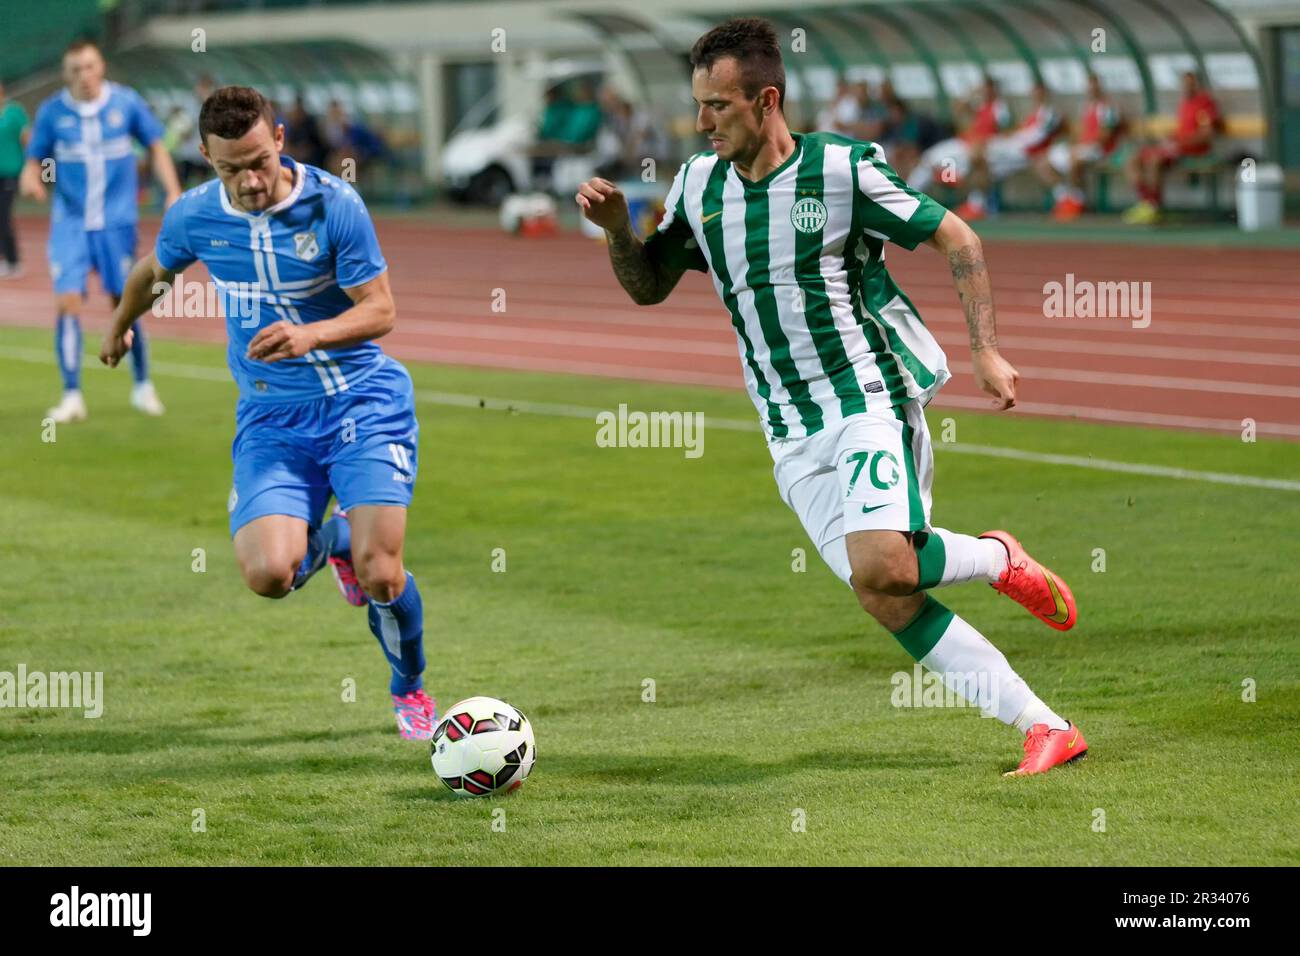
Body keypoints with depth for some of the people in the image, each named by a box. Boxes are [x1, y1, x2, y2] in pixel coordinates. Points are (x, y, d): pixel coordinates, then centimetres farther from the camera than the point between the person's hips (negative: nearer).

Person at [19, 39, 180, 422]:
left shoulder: (126, 103, -3)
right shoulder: (52, 112, -3)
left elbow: (156, 147, 7)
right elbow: (35, 161, 4)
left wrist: (173, 193, -2)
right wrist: (30, 179, -19)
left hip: (116, 221, 0)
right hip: (70, 222, 0)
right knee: (67, 302, -11)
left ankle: (142, 386, 22)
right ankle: (72, 396, -4)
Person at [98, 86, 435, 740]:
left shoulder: (334, 205, -13)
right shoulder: (195, 217, -3)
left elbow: (380, 310, -11)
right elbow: (152, 272, 20)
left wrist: (309, 335, -30)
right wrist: (118, 329, 39)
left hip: (362, 398, -2)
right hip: (270, 415, 2)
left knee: (380, 576, -15)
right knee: (268, 574, -20)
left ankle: (411, 688, 19)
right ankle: (330, 540, 20)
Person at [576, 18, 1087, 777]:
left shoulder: (842, 167, -9)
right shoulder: (699, 186, 7)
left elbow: (957, 239, -2)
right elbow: (649, 286, 19)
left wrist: (987, 349, -10)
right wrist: (617, 228, -2)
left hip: (870, 399, -5)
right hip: (794, 437, 5)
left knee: (879, 568, -28)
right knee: (887, 600, -5)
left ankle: (998, 561, 5)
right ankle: (1047, 729, 1)